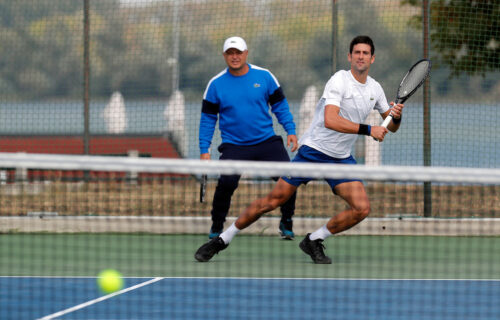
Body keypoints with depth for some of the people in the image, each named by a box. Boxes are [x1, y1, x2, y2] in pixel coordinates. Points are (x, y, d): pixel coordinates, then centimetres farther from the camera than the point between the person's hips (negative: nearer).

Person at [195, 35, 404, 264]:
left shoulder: (374, 88, 7)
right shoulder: (339, 80, -14)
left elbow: (391, 127, 18)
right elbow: (330, 120, -29)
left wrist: (397, 117, -6)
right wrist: (368, 130, -30)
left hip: (342, 158, 6)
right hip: (313, 150, -5)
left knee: (361, 208, -12)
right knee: (273, 200, -7)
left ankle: (314, 241, 8)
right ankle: (222, 240, 6)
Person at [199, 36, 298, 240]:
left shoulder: (264, 76, 1)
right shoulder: (216, 84, 0)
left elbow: (279, 105, 10)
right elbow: (208, 118, 6)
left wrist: (290, 131, 0)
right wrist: (204, 150, 1)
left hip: (267, 142, 1)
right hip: (234, 146, -1)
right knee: (226, 182, -22)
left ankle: (286, 223, 9)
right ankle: (217, 227, 1)